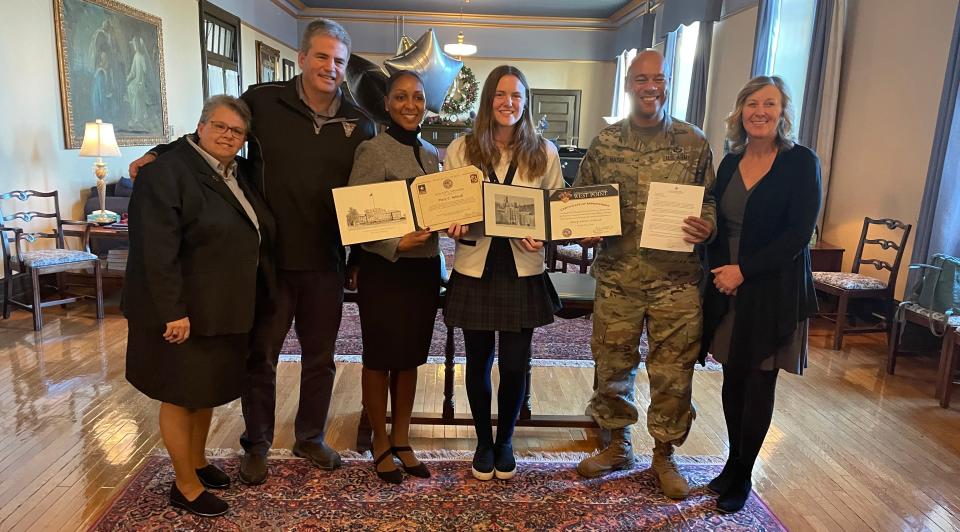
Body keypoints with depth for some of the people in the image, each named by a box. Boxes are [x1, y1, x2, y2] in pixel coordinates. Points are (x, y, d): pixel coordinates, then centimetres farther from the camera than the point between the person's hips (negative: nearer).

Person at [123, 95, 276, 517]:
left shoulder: (239, 173, 9)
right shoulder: (167, 172, -15)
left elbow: (256, 236, 14)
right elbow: (158, 252, -21)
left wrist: (250, 298, 12)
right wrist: (173, 311, -23)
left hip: (223, 307, 8)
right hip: (185, 311, -7)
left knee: (208, 389, 19)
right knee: (181, 395, 6)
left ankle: (198, 461, 38)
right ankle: (185, 486, 20)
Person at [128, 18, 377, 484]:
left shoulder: (359, 124, 1)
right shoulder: (263, 101, -6)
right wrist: (159, 154, -7)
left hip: (325, 263, 2)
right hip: (269, 259, -2)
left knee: (320, 358, 16)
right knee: (260, 357, 12)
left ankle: (310, 438, 37)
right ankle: (256, 446, 34)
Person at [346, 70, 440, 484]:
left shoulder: (432, 154, 10)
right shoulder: (373, 150, -10)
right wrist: (397, 243, -26)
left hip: (425, 268, 6)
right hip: (384, 269, -6)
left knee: (410, 357, 15)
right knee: (380, 358, 9)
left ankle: (402, 440, 31)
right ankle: (381, 442, 27)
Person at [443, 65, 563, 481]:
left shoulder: (544, 152, 2)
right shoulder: (461, 149, 0)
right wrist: (454, 226, -18)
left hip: (523, 272, 0)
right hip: (475, 271, 0)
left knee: (515, 365, 7)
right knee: (479, 363, 12)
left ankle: (505, 441, 33)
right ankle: (483, 442, 34)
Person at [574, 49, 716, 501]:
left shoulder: (694, 142, 2)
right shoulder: (605, 143, 4)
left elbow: (713, 200, 7)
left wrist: (706, 227, -14)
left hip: (677, 278, -1)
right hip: (617, 276, 1)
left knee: (672, 371, 7)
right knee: (612, 364, 12)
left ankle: (664, 456, 28)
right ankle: (618, 445, 34)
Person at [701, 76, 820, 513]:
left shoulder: (801, 162, -6)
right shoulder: (730, 163, 8)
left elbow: (798, 234, -12)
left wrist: (744, 270, -16)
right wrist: (719, 270, -6)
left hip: (773, 292, -4)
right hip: (728, 289, 4)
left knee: (759, 384, 5)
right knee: (732, 379, 10)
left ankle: (742, 477, 21)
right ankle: (733, 463, 28)